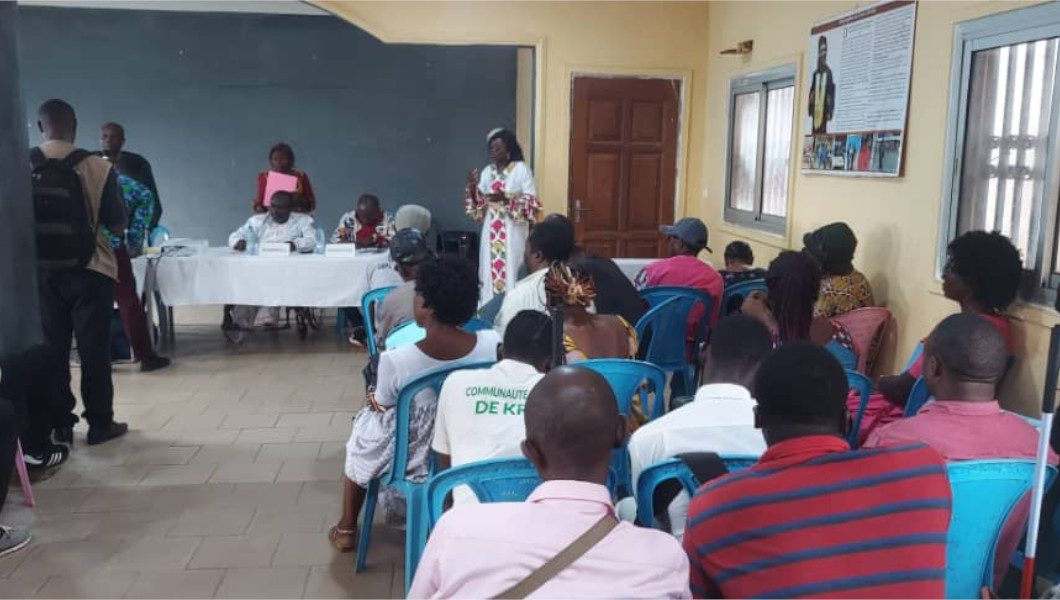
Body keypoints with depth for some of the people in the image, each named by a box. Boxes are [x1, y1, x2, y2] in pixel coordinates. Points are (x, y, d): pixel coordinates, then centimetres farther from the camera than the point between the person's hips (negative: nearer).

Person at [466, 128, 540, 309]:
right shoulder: (487, 171, 12)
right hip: (491, 230, 5)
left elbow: (532, 201, -9)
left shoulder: (521, 168, -3)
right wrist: (472, 187, -9)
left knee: (510, 271, -8)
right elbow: (479, 205, 10)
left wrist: (505, 198, -21)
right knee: (490, 269, 4)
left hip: (513, 231, -5)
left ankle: (512, 306, -2)